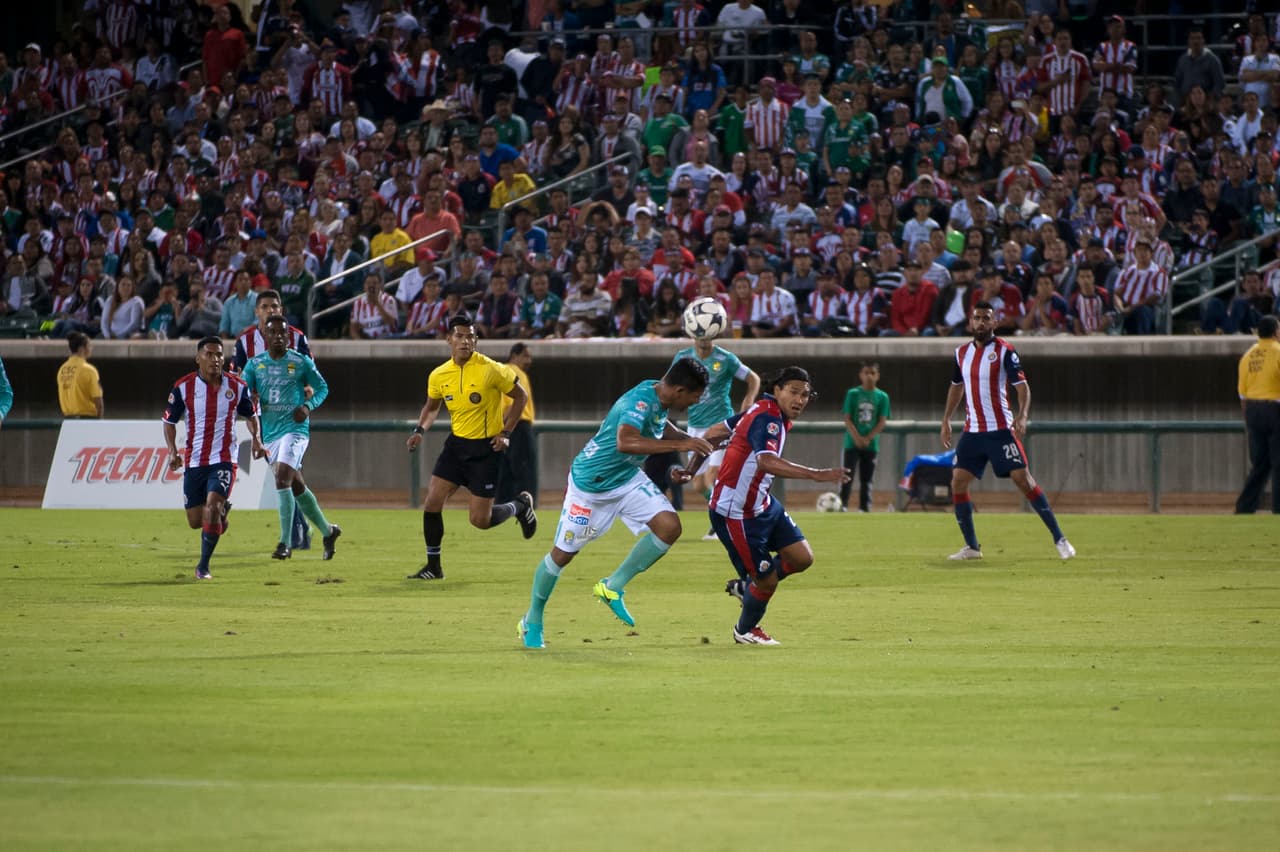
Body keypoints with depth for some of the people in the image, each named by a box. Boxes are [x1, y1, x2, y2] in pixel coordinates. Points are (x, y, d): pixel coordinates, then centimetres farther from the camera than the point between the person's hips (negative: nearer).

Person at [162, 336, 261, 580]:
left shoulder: (237, 386, -1)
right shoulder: (183, 387, -4)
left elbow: (251, 415, 15)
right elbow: (169, 421, 5)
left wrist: (256, 437, -3)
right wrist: (173, 452, -9)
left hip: (223, 459, -2)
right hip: (194, 461, 2)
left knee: (212, 508, -21)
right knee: (195, 521, 6)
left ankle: (203, 566, -9)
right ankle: (222, 510, 43)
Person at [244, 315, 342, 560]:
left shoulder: (301, 362, -1)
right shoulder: (255, 364, 6)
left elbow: (322, 387, 9)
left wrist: (308, 406, -9)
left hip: (294, 428, -5)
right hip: (269, 434, 5)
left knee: (282, 477, -23)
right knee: (296, 486, 13)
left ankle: (285, 543, -22)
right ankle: (328, 531, 32)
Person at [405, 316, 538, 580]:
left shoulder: (491, 370, -15)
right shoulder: (438, 376, -1)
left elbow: (520, 397, -3)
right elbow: (432, 407, 19)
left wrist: (505, 433, -9)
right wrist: (420, 430, 0)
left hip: (486, 449, -4)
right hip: (456, 444, 4)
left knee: (480, 520, -4)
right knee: (432, 503, -7)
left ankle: (520, 506, 27)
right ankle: (433, 566, 8)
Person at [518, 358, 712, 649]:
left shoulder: (659, 398, -3)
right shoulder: (640, 402, -30)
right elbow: (625, 442, -49)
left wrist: (693, 441, 8)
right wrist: (679, 444, -48)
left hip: (628, 480, 8)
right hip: (590, 484, -8)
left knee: (669, 527, -13)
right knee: (563, 553, 6)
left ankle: (613, 587, 1)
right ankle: (532, 621, 27)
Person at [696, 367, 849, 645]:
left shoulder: (761, 411, 6)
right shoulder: (767, 419, -25)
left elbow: (715, 432, 16)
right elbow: (766, 462, -44)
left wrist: (693, 465, 25)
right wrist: (816, 474, -51)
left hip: (762, 505, 10)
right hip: (736, 514, -10)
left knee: (802, 557, 5)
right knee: (767, 581, 0)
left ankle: (745, 586, 26)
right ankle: (745, 631, 28)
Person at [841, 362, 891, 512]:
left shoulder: (882, 397, 3)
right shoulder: (853, 394, 1)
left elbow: (882, 422, 0)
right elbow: (847, 419, -3)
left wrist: (867, 439, -12)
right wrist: (857, 438, -16)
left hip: (871, 444, 2)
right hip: (852, 442, -2)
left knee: (866, 480, 4)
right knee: (847, 477, -9)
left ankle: (865, 507, 7)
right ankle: (842, 505, -12)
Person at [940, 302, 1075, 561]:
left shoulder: (1004, 351, -6)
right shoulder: (962, 353, 10)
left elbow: (1022, 385, -11)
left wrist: (1022, 415, -27)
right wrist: (946, 420, 20)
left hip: (1001, 430, -5)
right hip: (972, 431, 5)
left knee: (1022, 479, -11)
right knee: (958, 482, -2)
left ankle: (1059, 538, -5)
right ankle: (971, 546, 9)